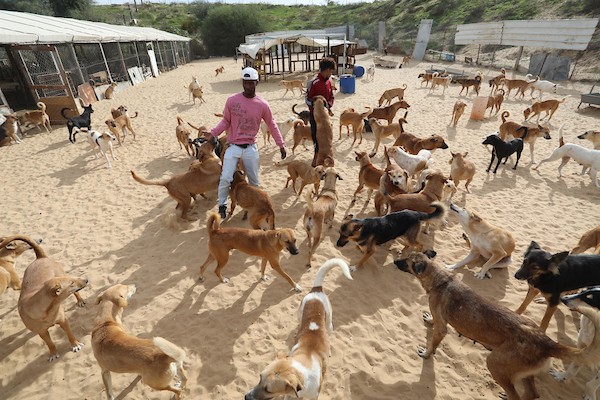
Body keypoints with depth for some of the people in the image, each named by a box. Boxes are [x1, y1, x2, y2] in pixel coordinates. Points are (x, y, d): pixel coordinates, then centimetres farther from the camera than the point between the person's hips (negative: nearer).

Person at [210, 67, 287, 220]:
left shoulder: (262, 104, -5)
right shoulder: (231, 100, -5)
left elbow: (272, 125, 5)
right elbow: (225, 121, 4)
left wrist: (281, 145, 6)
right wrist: (212, 133, -11)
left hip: (251, 148, 1)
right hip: (233, 147, 0)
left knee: (254, 181, 11)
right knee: (225, 179, -8)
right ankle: (222, 206, 15)